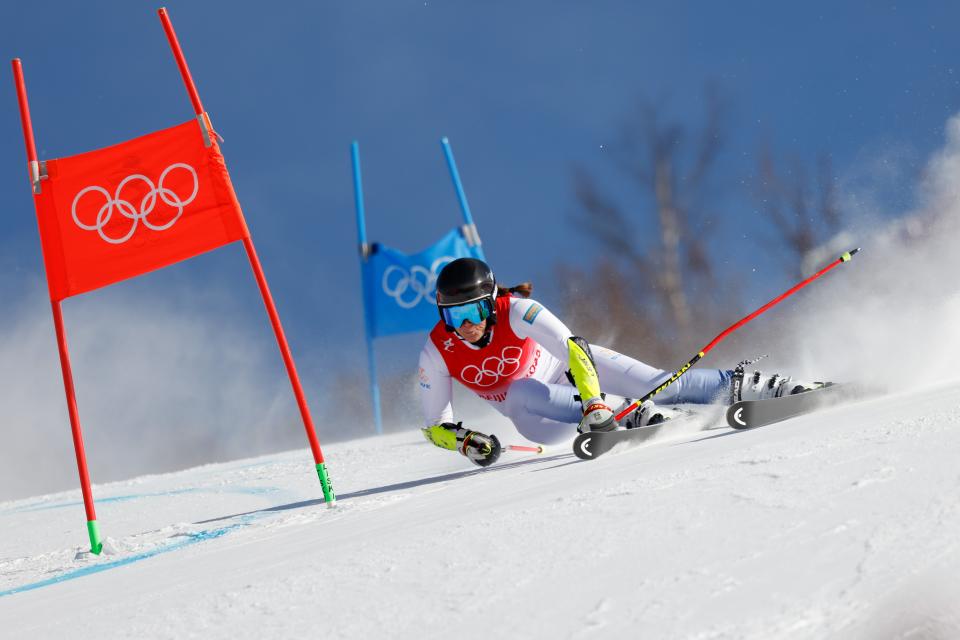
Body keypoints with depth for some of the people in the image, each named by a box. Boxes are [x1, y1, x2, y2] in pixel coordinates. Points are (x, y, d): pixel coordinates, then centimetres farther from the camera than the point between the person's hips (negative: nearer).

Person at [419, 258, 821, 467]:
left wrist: (593, 401, -51)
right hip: (533, 413, 2)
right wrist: (465, 442, -34)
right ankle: (632, 417, -35)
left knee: (655, 384, -20)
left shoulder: (515, 311, -30)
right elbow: (436, 426, -13)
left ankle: (745, 387, -1)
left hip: (565, 367, -1)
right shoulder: (436, 354, -22)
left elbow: (572, 350, -37)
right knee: (523, 391, -36)